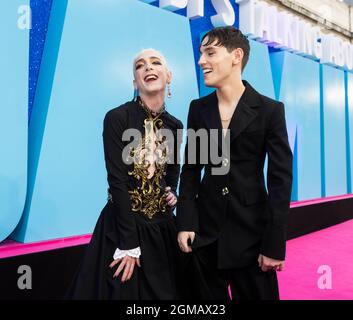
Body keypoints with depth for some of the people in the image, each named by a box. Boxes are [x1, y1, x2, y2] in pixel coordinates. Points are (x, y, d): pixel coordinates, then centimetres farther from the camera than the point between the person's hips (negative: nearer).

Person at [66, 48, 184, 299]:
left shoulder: (175, 125, 5)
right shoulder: (117, 118, -12)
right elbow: (117, 181, -17)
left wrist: (172, 193, -4)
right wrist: (129, 244, -17)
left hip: (162, 227, 5)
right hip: (122, 226, -5)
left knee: (164, 292, 17)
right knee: (124, 291, 10)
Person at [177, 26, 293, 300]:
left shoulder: (270, 110, -6)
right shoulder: (198, 108, 4)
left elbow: (281, 178, -8)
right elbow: (191, 168, 6)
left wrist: (274, 244, -11)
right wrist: (185, 223, -2)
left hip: (252, 230, -3)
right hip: (205, 229, 3)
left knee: (256, 295, 11)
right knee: (207, 296, 15)